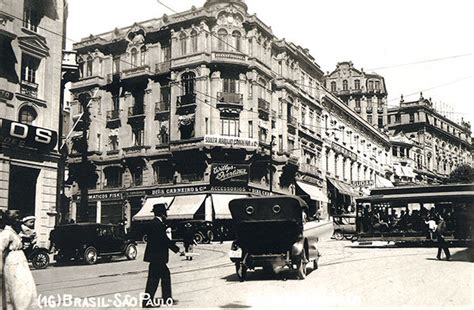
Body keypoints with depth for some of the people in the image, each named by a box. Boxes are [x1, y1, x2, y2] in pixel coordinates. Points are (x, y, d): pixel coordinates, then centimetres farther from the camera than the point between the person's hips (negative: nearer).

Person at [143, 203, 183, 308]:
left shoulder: (156, 223, 13)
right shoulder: (157, 225, -18)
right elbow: (165, 240, -20)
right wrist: (178, 250, -13)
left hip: (156, 256, 10)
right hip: (156, 256, -10)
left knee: (165, 275, 16)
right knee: (153, 278, -4)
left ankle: (167, 298, 24)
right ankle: (147, 301, 1)